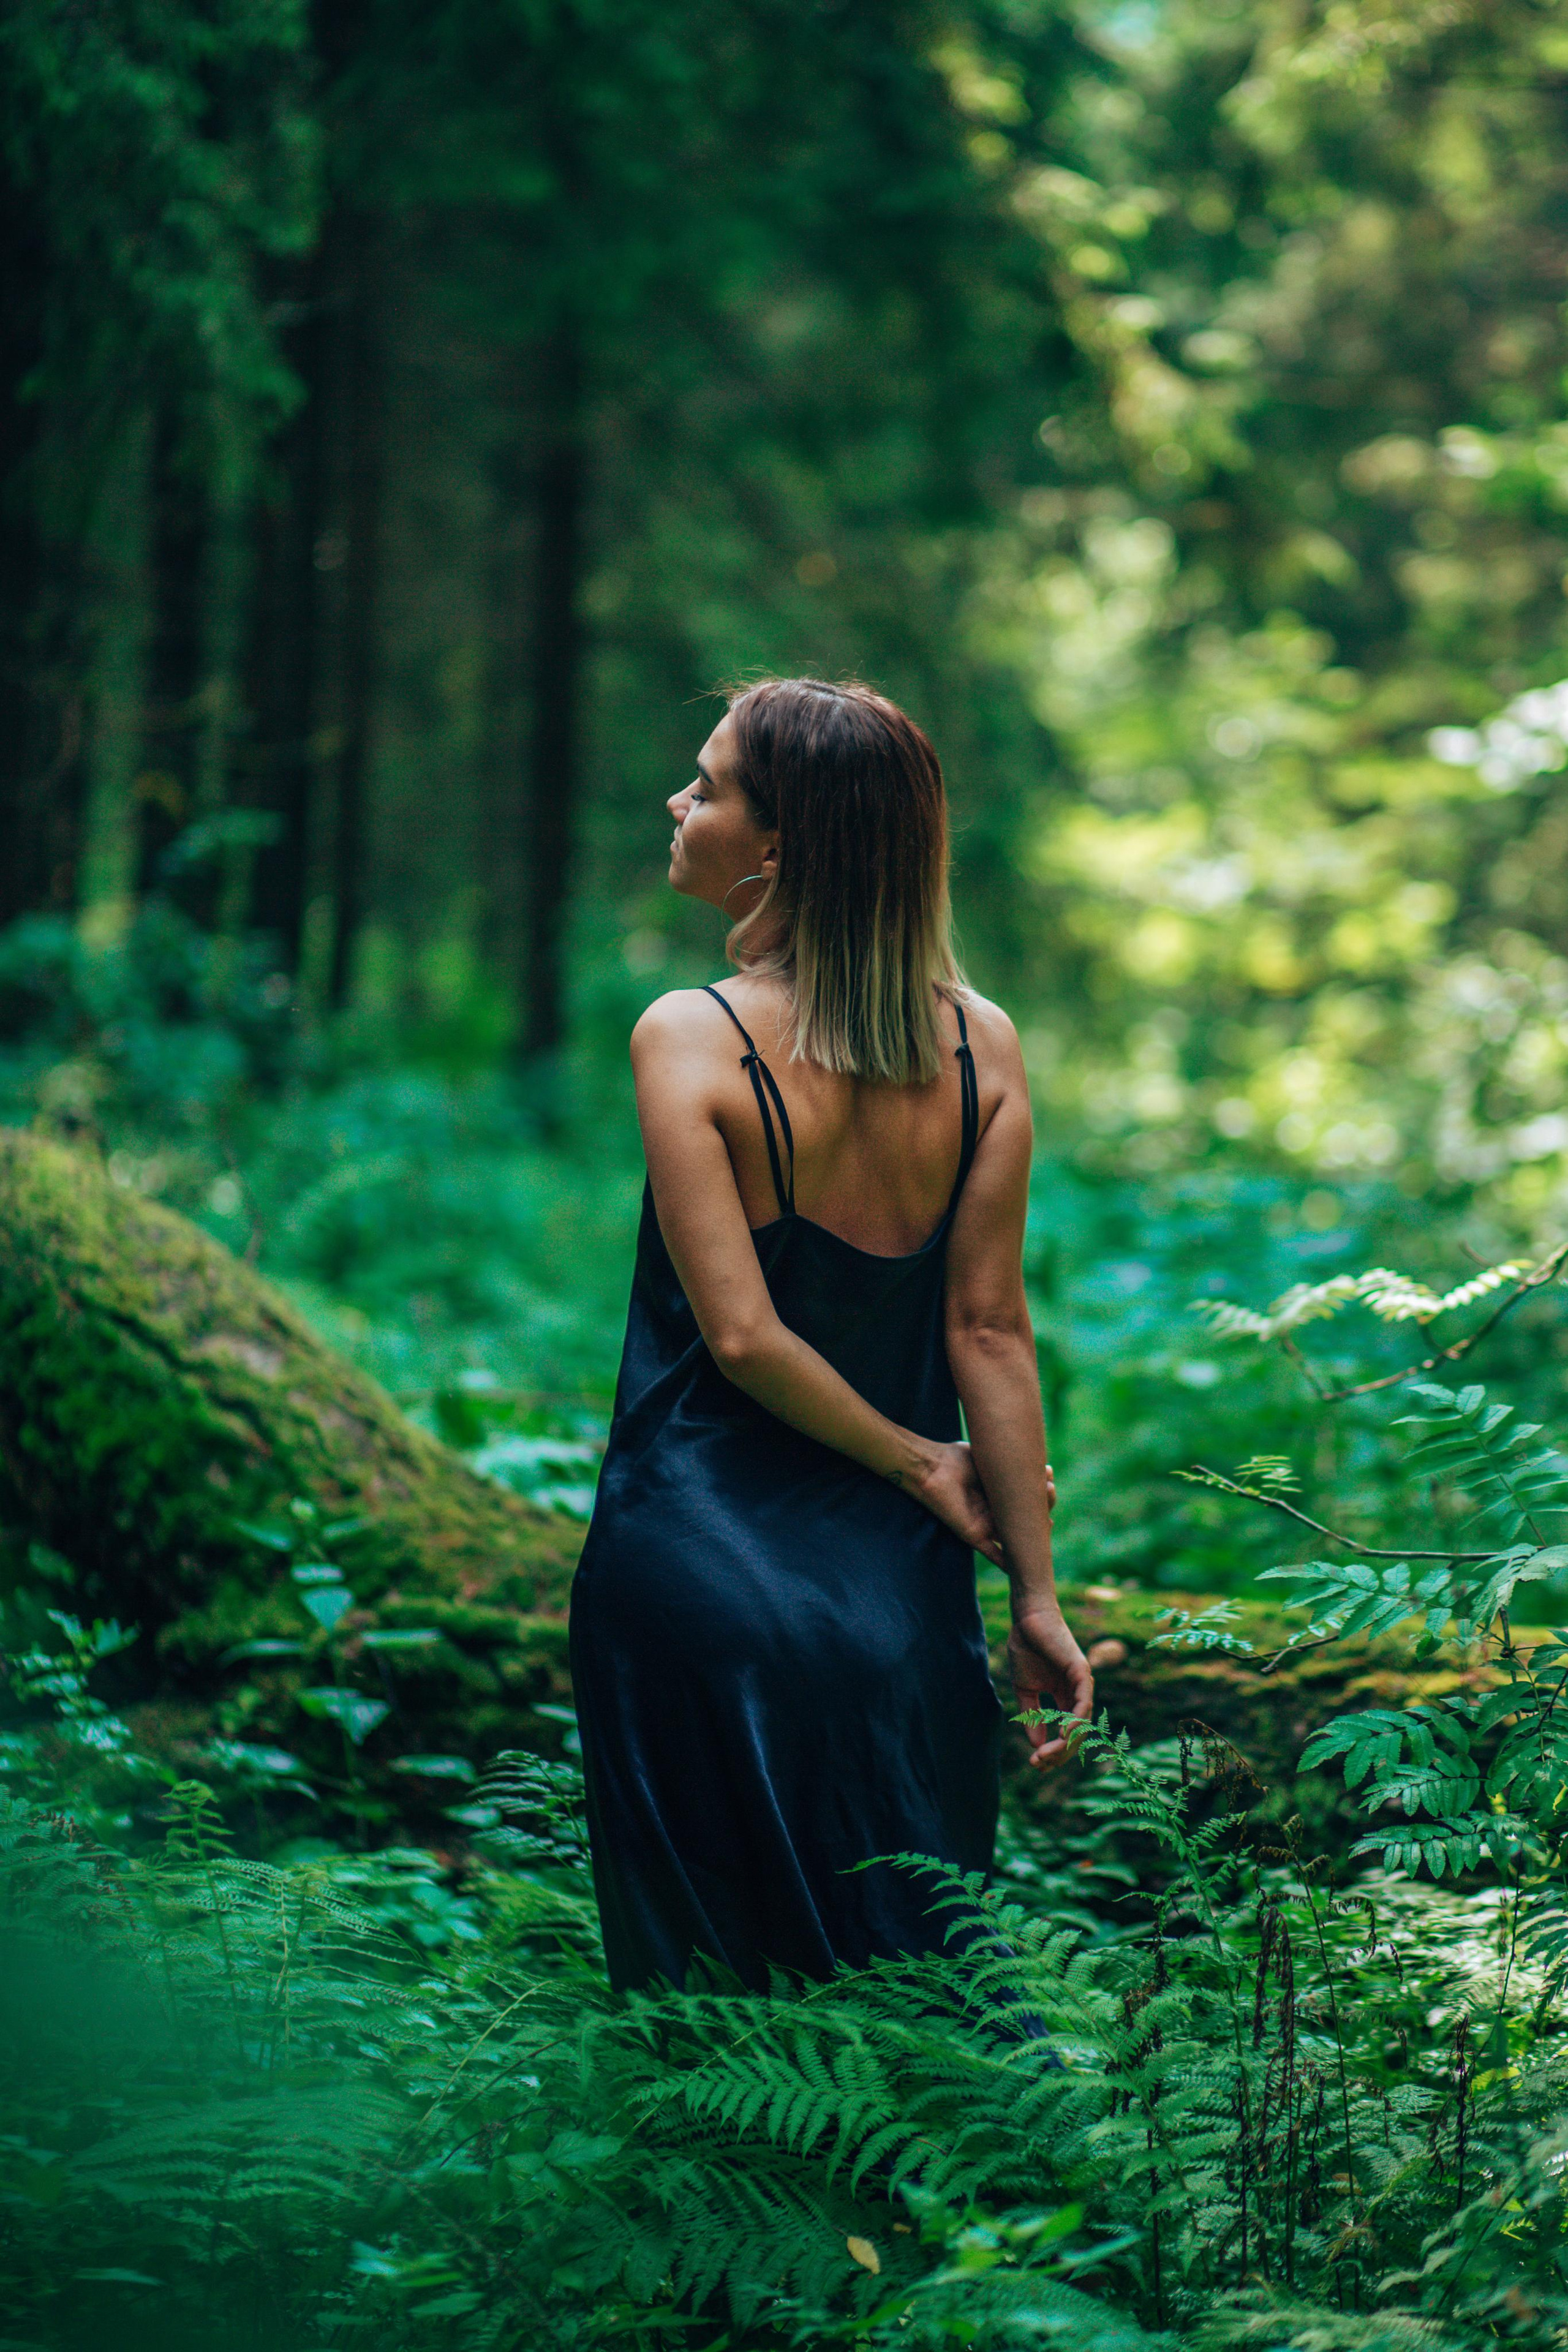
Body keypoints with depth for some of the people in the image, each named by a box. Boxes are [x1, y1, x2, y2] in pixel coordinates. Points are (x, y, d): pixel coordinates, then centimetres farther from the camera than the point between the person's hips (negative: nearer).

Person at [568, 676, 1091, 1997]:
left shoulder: (690, 1040, -12)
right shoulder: (982, 1047, -1)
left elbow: (740, 1334, -16)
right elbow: (989, 1330, -1)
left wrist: (919, 1463, -3)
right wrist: (1036, 1598, 3)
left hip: (698, 1576, -4)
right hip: (897, 1585, 4)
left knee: (714, 1986, 8)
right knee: (915, 1978, 15)